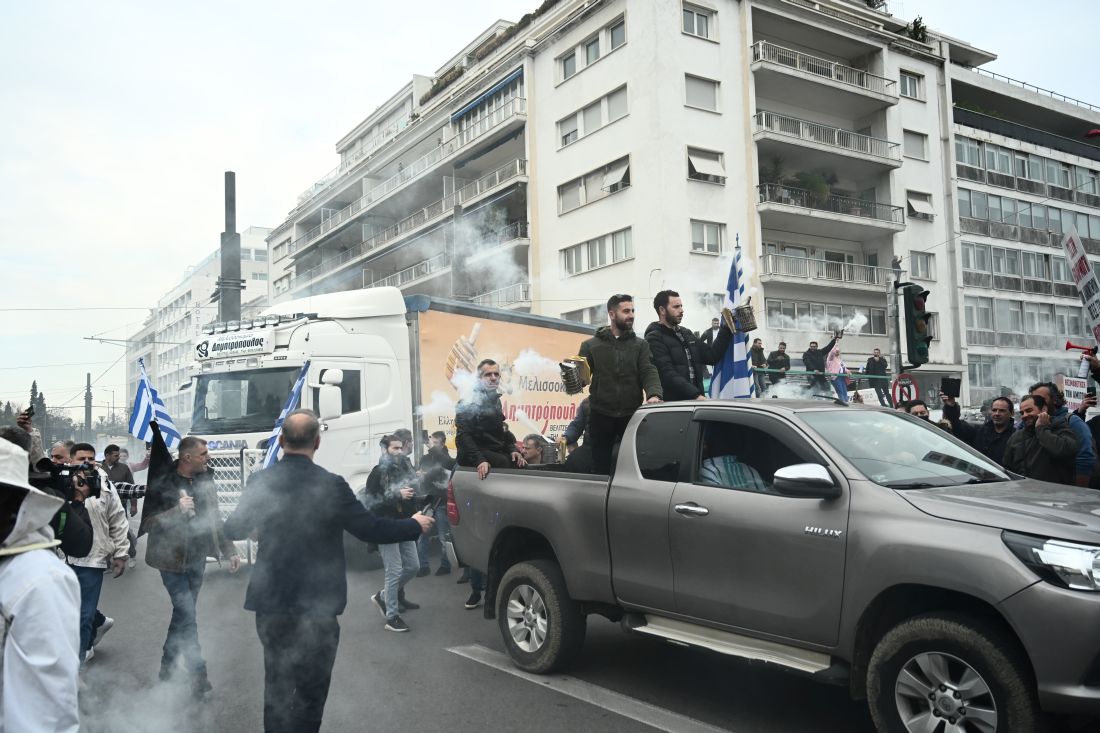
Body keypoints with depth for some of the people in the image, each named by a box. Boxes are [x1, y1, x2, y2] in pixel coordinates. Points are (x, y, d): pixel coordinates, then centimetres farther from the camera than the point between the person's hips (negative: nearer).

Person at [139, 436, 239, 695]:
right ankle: (197, 674, 1)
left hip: (197, 557, 6)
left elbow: (214, 518, 13)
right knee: (187, 615, -7)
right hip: (173, 559, -6)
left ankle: (168, 665, 32)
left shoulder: (205, 479, 4)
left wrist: (229, 550, 12)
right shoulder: (163, 483, -14)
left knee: (183, 613, 16)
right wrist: (177, 511, -28)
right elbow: (148, 523, -14)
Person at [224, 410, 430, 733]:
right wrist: (415, 525, 2)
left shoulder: (260, 481, -6)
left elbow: (233, 530, 7)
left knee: (277, 685, 21)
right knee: (311, 690, 10)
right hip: (316, 607, -4)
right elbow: (371, 529, -13)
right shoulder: (330, 485, -17)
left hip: (270, 605, 4)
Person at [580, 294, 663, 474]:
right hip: (601, 417, -1)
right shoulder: (591, 345, 6)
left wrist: (654, 393, -24)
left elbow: (649, 372, -4)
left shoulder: (640, 345, 9)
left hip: (632, 416, 1)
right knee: (600, 468, 6)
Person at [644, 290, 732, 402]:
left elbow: (712, 356, 13)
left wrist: (727, 328, 8)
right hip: (671, 403, -7)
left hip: (695, 401, 7)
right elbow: (668, 375, -20)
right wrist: (696, 395, -27)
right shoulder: (654, 339, -9)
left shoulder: (686, 334, 18)